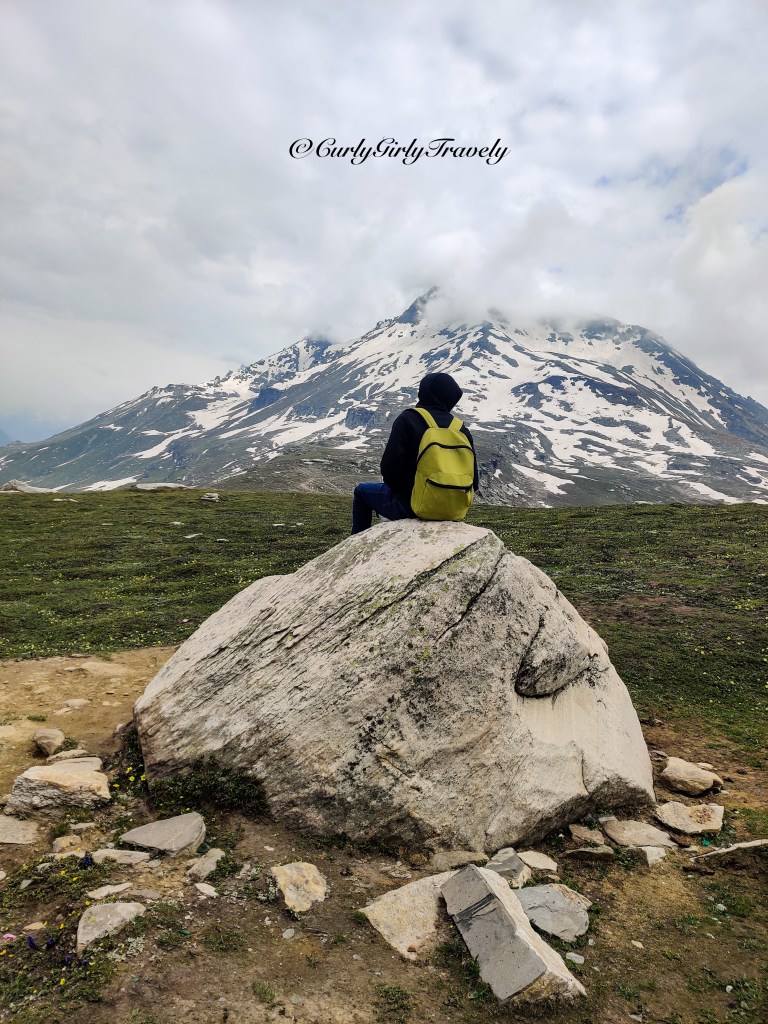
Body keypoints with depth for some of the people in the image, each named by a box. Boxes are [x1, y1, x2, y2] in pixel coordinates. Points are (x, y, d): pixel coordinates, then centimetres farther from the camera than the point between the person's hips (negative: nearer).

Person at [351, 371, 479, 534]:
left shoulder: (408, 419, -12)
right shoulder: (463, 430, 2)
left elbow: (389, 467, -18)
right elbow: (472, 480, 3)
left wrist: (399, 489, 2)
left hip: (410, 505, -5)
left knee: (361, 491, 20)